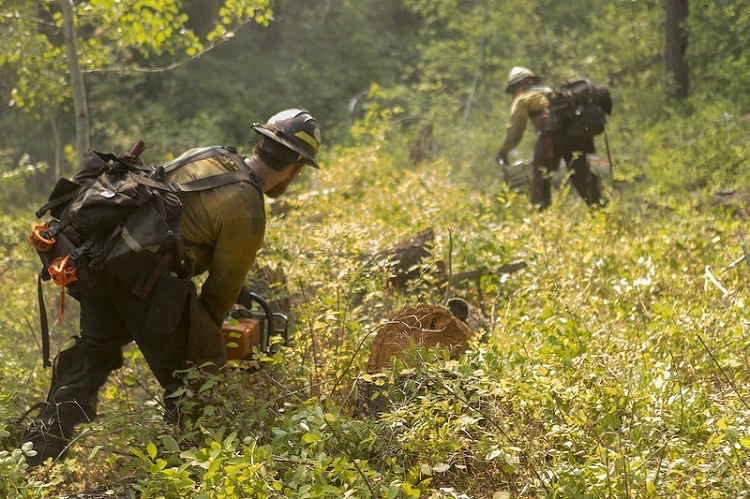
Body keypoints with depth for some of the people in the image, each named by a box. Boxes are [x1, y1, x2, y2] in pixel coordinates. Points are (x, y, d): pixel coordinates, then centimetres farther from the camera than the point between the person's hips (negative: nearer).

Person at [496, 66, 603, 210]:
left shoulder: (522, 98, 17)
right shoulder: (549, 91, 38)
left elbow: (515, 129, 10)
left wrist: (503, 151, 20)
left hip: (553, 129, -7)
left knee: (540, 174, 0)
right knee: (580, 171, 14)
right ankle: (597, 206, 12)